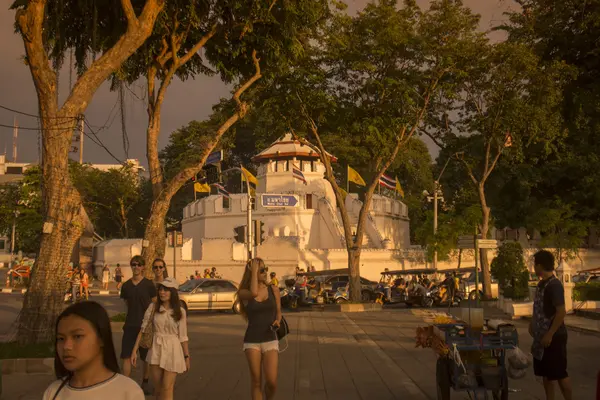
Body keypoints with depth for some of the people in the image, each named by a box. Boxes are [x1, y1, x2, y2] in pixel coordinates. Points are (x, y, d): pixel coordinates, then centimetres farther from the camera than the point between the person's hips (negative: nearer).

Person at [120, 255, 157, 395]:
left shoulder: (149, 285, -5)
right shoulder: (126, 286, 4)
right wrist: (133, 316, 9)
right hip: (130, 325, 2)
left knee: (146, 356, 9)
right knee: (126, 356, -2)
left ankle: (145, 382, 24)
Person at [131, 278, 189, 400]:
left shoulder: (180, 312, -4)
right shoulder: (153, 307, -2)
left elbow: (183, 336, 2)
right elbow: (143, 329, 2)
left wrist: (187, 357, 3)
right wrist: (134, 350, -1)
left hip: (172, 349, -2)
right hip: (156, 349, 2)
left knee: (167, 390, -3)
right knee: (157, 389, 11)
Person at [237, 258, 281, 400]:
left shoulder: (274, 291, 5)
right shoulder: (244, 293, -2)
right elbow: (254, 293, -26)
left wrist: (277, 321, -4)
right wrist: (254, 271, -15)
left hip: (270, 340, 1)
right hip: (252, 341, -1)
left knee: (271, 382, -10)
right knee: (256, 382, 2)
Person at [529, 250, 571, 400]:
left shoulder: (554, 285, -18)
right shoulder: (541, 284, 10)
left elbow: (561, 312, -22)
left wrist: (550, 334, -22)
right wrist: (532, 323, 16)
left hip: (553, 336, -9)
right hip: (542, 335, 9)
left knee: (560, 373, -2)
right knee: (545, 373, 13)